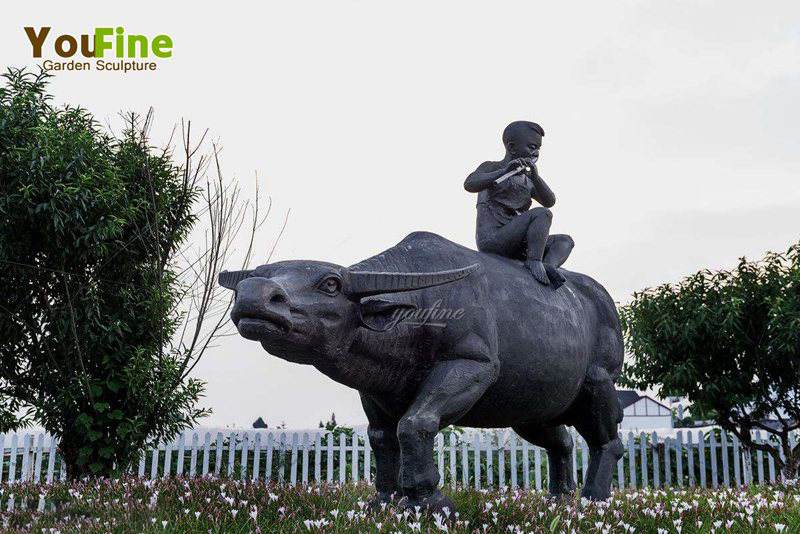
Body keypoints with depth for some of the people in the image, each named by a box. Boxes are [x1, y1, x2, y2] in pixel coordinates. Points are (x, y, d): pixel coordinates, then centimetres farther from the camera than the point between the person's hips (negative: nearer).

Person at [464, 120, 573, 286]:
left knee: (565, 241, 1)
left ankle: (549, 265, -25)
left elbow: (549, 202, 5)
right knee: (542, 214, -23)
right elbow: (469, 184, -20)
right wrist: (505, 171, -30)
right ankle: (534, 261, -28)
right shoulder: (491, 167, 3)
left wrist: (535, 176, -11)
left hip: (516, 248, 8)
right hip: (491, 241, -8)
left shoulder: (526, 180, 22)